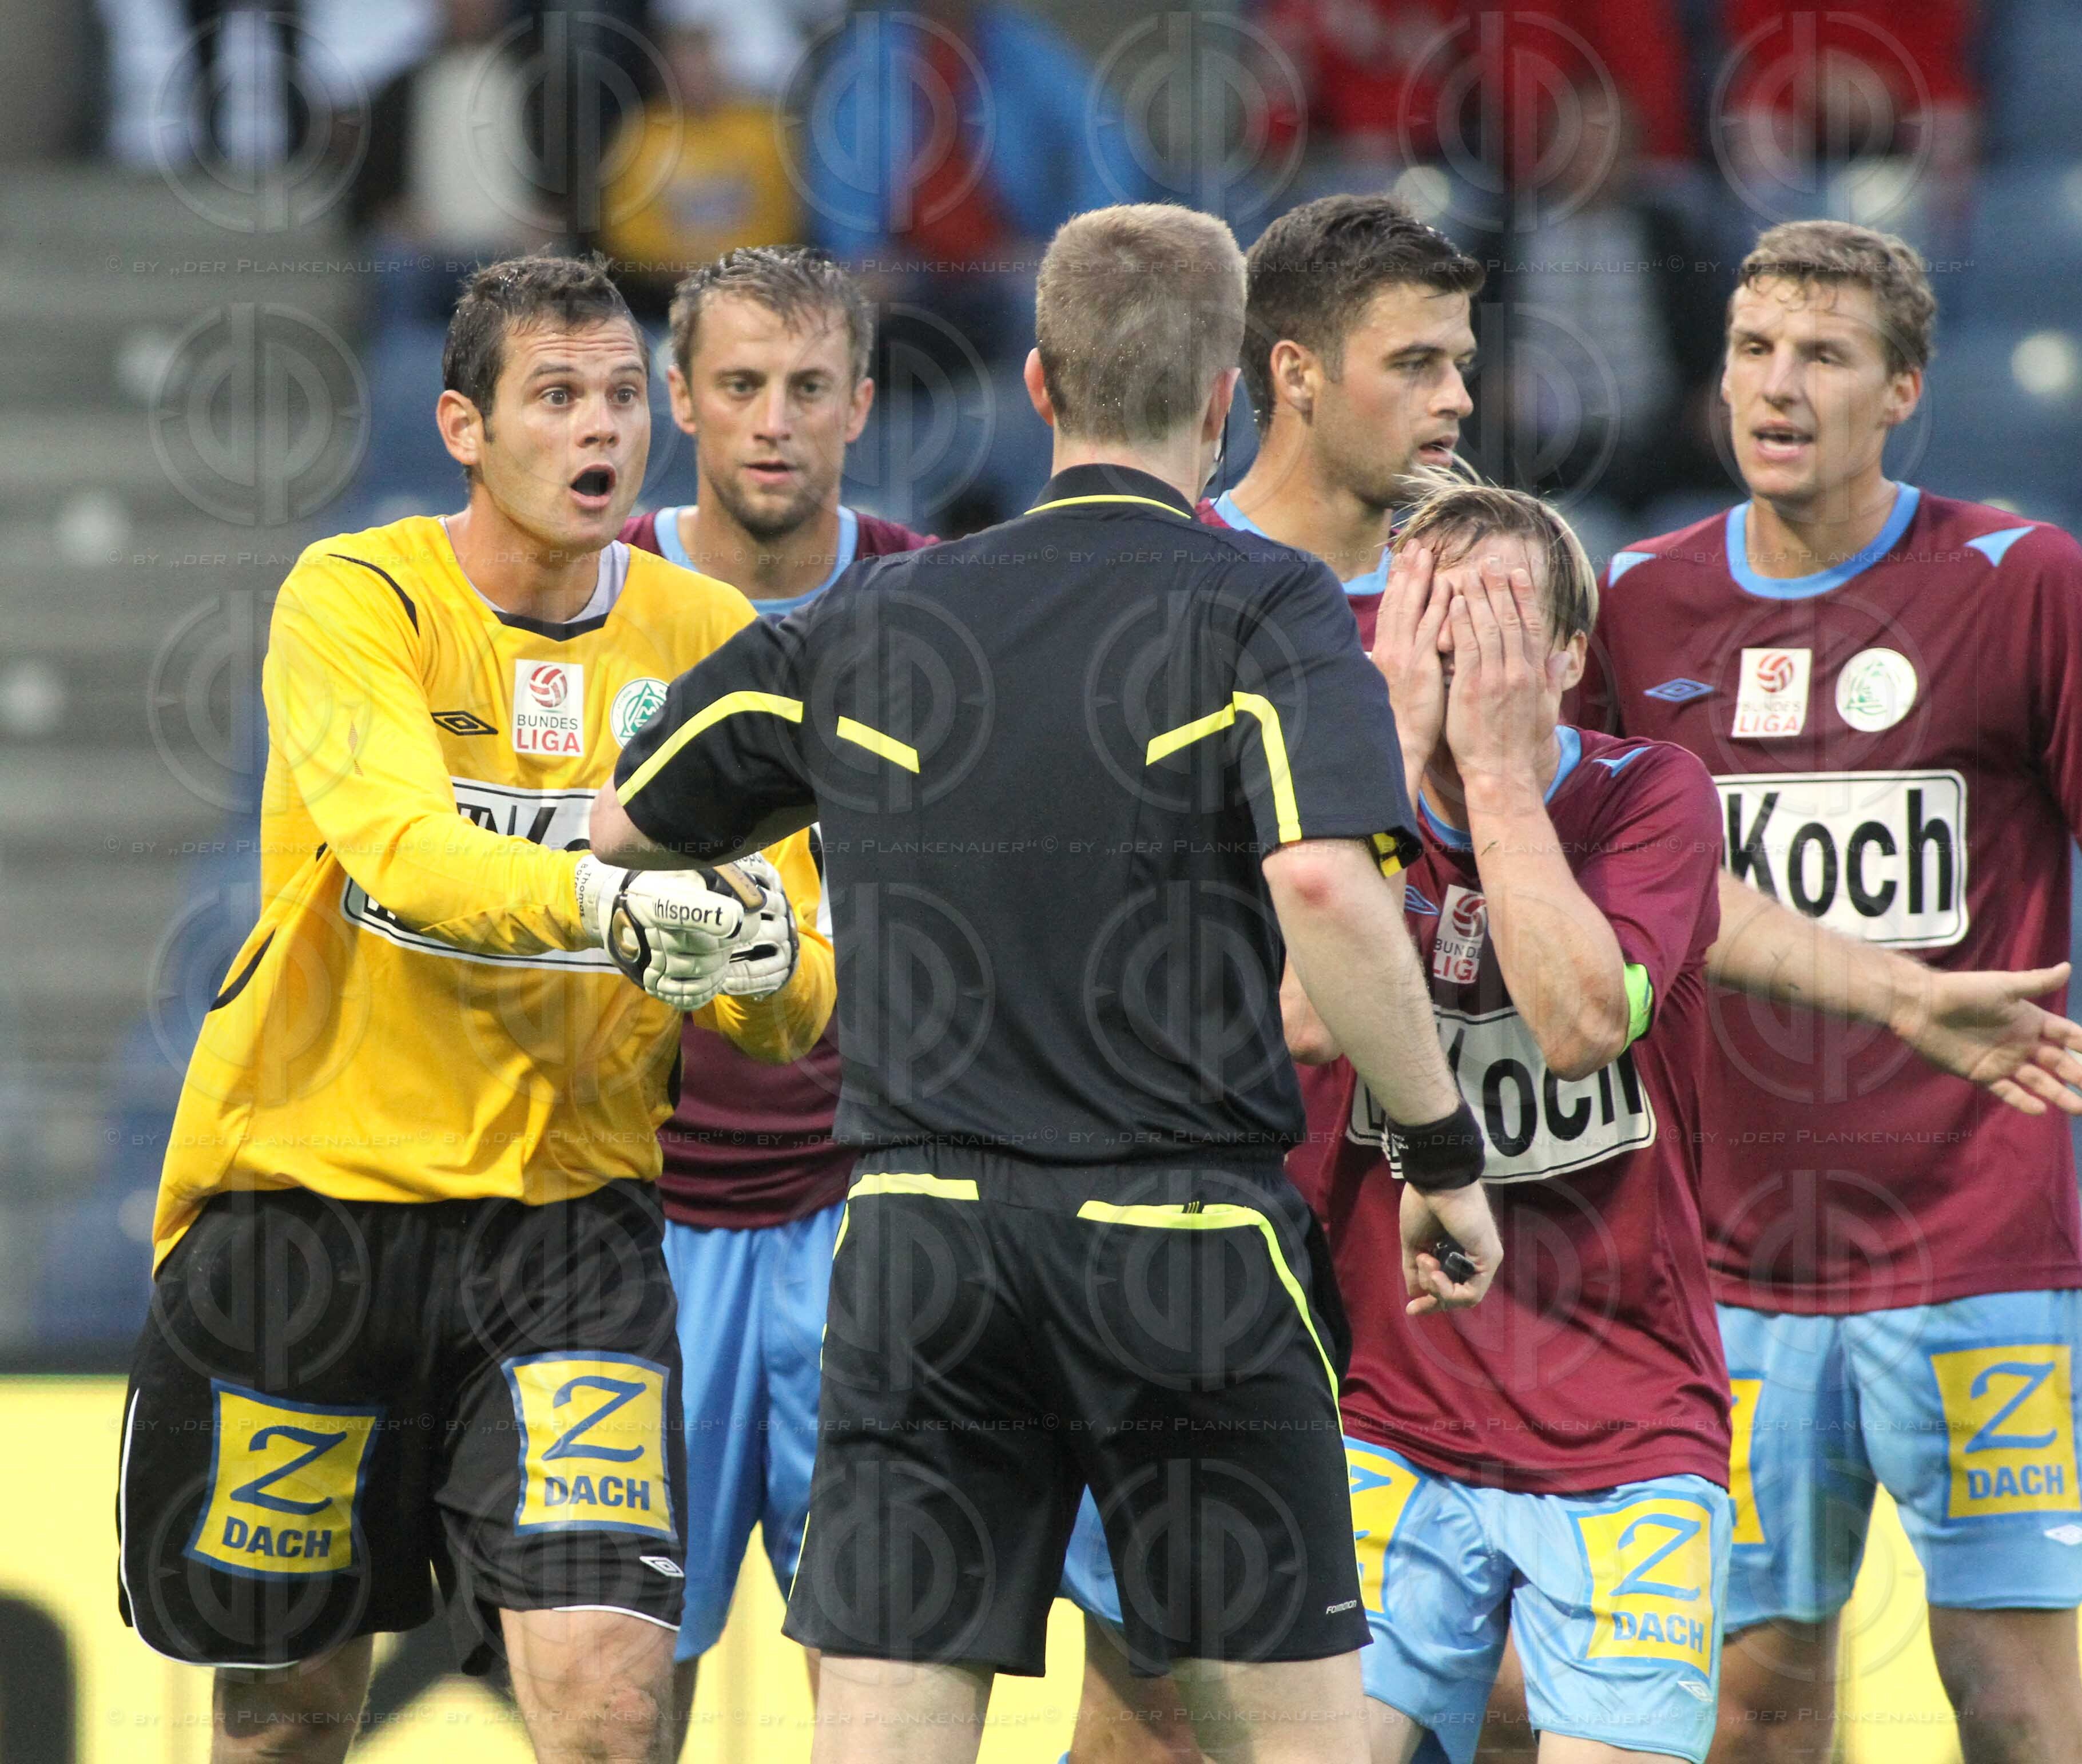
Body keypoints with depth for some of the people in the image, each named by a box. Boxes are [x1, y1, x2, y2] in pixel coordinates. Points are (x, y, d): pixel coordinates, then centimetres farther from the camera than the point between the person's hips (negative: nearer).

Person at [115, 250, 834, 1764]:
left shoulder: (710, 641, 3)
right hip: (308, 1187, -1)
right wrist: (609, 902, -44)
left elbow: (801, 1000, 1)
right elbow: (403, 849, -26)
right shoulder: (356, 599, -7)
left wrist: (761, 958, -23)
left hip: (568, 1207, 2)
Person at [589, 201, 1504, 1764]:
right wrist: (1448, 1157, -10)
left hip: (919, 1243, 3)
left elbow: (626, 827, 21)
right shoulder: (1264, 611, -3)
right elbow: (1324, 885, -19)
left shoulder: (873, 624, 9)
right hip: (1190, 1241, -3)